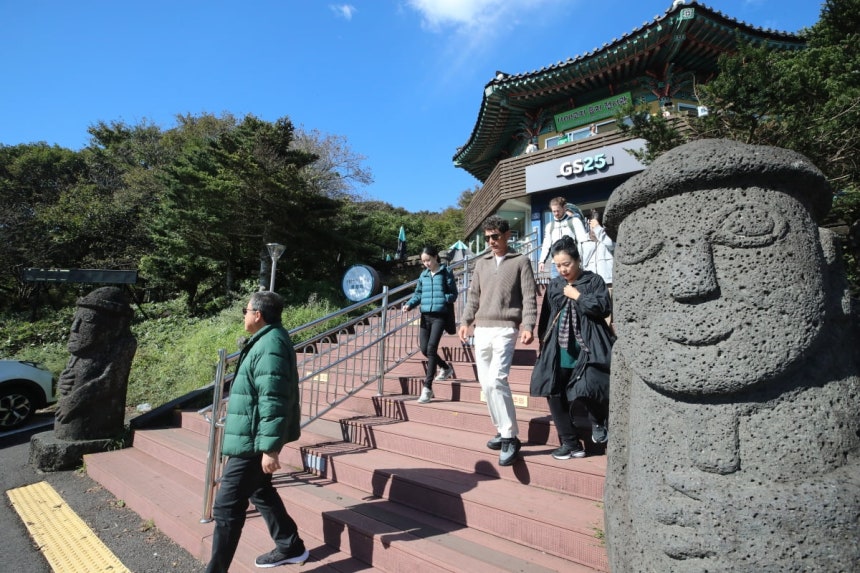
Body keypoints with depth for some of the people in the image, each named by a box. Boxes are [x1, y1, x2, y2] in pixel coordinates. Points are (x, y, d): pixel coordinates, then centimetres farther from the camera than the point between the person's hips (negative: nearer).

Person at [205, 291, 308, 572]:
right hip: (254, 437, 11)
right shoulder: (269, 340, 11)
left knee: (227, 506, -2)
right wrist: (236, 401, 31)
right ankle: (290, 547, 34)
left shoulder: (270, 345, -22)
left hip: (253, 439, -11)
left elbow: (273, 401, -27)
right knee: (261, 492, 21)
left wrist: (270, 447, -27)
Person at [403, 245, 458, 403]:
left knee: (431, 348, -13)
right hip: (425, 315, 6)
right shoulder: (423, 275, 12)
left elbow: (453, 294, -1)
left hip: (440, 315, -6)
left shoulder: (446, 273, -1)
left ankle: (427, 387, -8)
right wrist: (409, 304, -2)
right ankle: (446, 368, 37)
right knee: (424, 348, 8)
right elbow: (418, 294, 16)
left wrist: (442, 299, -19)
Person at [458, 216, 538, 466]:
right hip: (481, 329, 6)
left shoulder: (521, 261, 5)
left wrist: (528, 326, -13)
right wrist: (465, 321, 9)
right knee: (486, 383, 5)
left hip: (505, 329, -6)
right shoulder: (481, 263, 19)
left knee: (496, 380, -18)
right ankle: (502, 430, 19)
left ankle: (510, 438, -9)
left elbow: (529, 297, -1)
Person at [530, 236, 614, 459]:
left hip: (587, 349, -4)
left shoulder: (593, 280, 2)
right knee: (555, 395, 0)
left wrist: (577, 296, -8)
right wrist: (544, 344, 15)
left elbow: (604, 307, -11)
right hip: (558, 351, 5)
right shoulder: (554, 286, 13)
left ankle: (599, 422, 22)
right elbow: (545, 318, 17)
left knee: (588, 390, -15)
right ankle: (570, 443, 15)